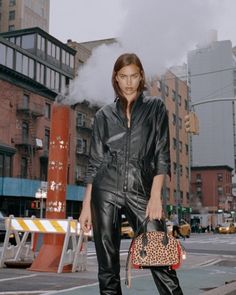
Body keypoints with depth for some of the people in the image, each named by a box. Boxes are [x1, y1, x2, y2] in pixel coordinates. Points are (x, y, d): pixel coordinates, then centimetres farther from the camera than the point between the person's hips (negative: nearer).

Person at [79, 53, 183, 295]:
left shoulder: (155, 107, 10)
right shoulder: (104, 115, 13)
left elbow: (162, 155, 2)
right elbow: (95, 163, 12)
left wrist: (155, 196, -9)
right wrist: (86, 206, 6)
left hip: (141, 192, -1)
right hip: (106, 191, 2)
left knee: (160, 262, -8)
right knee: (107, 267, 3)